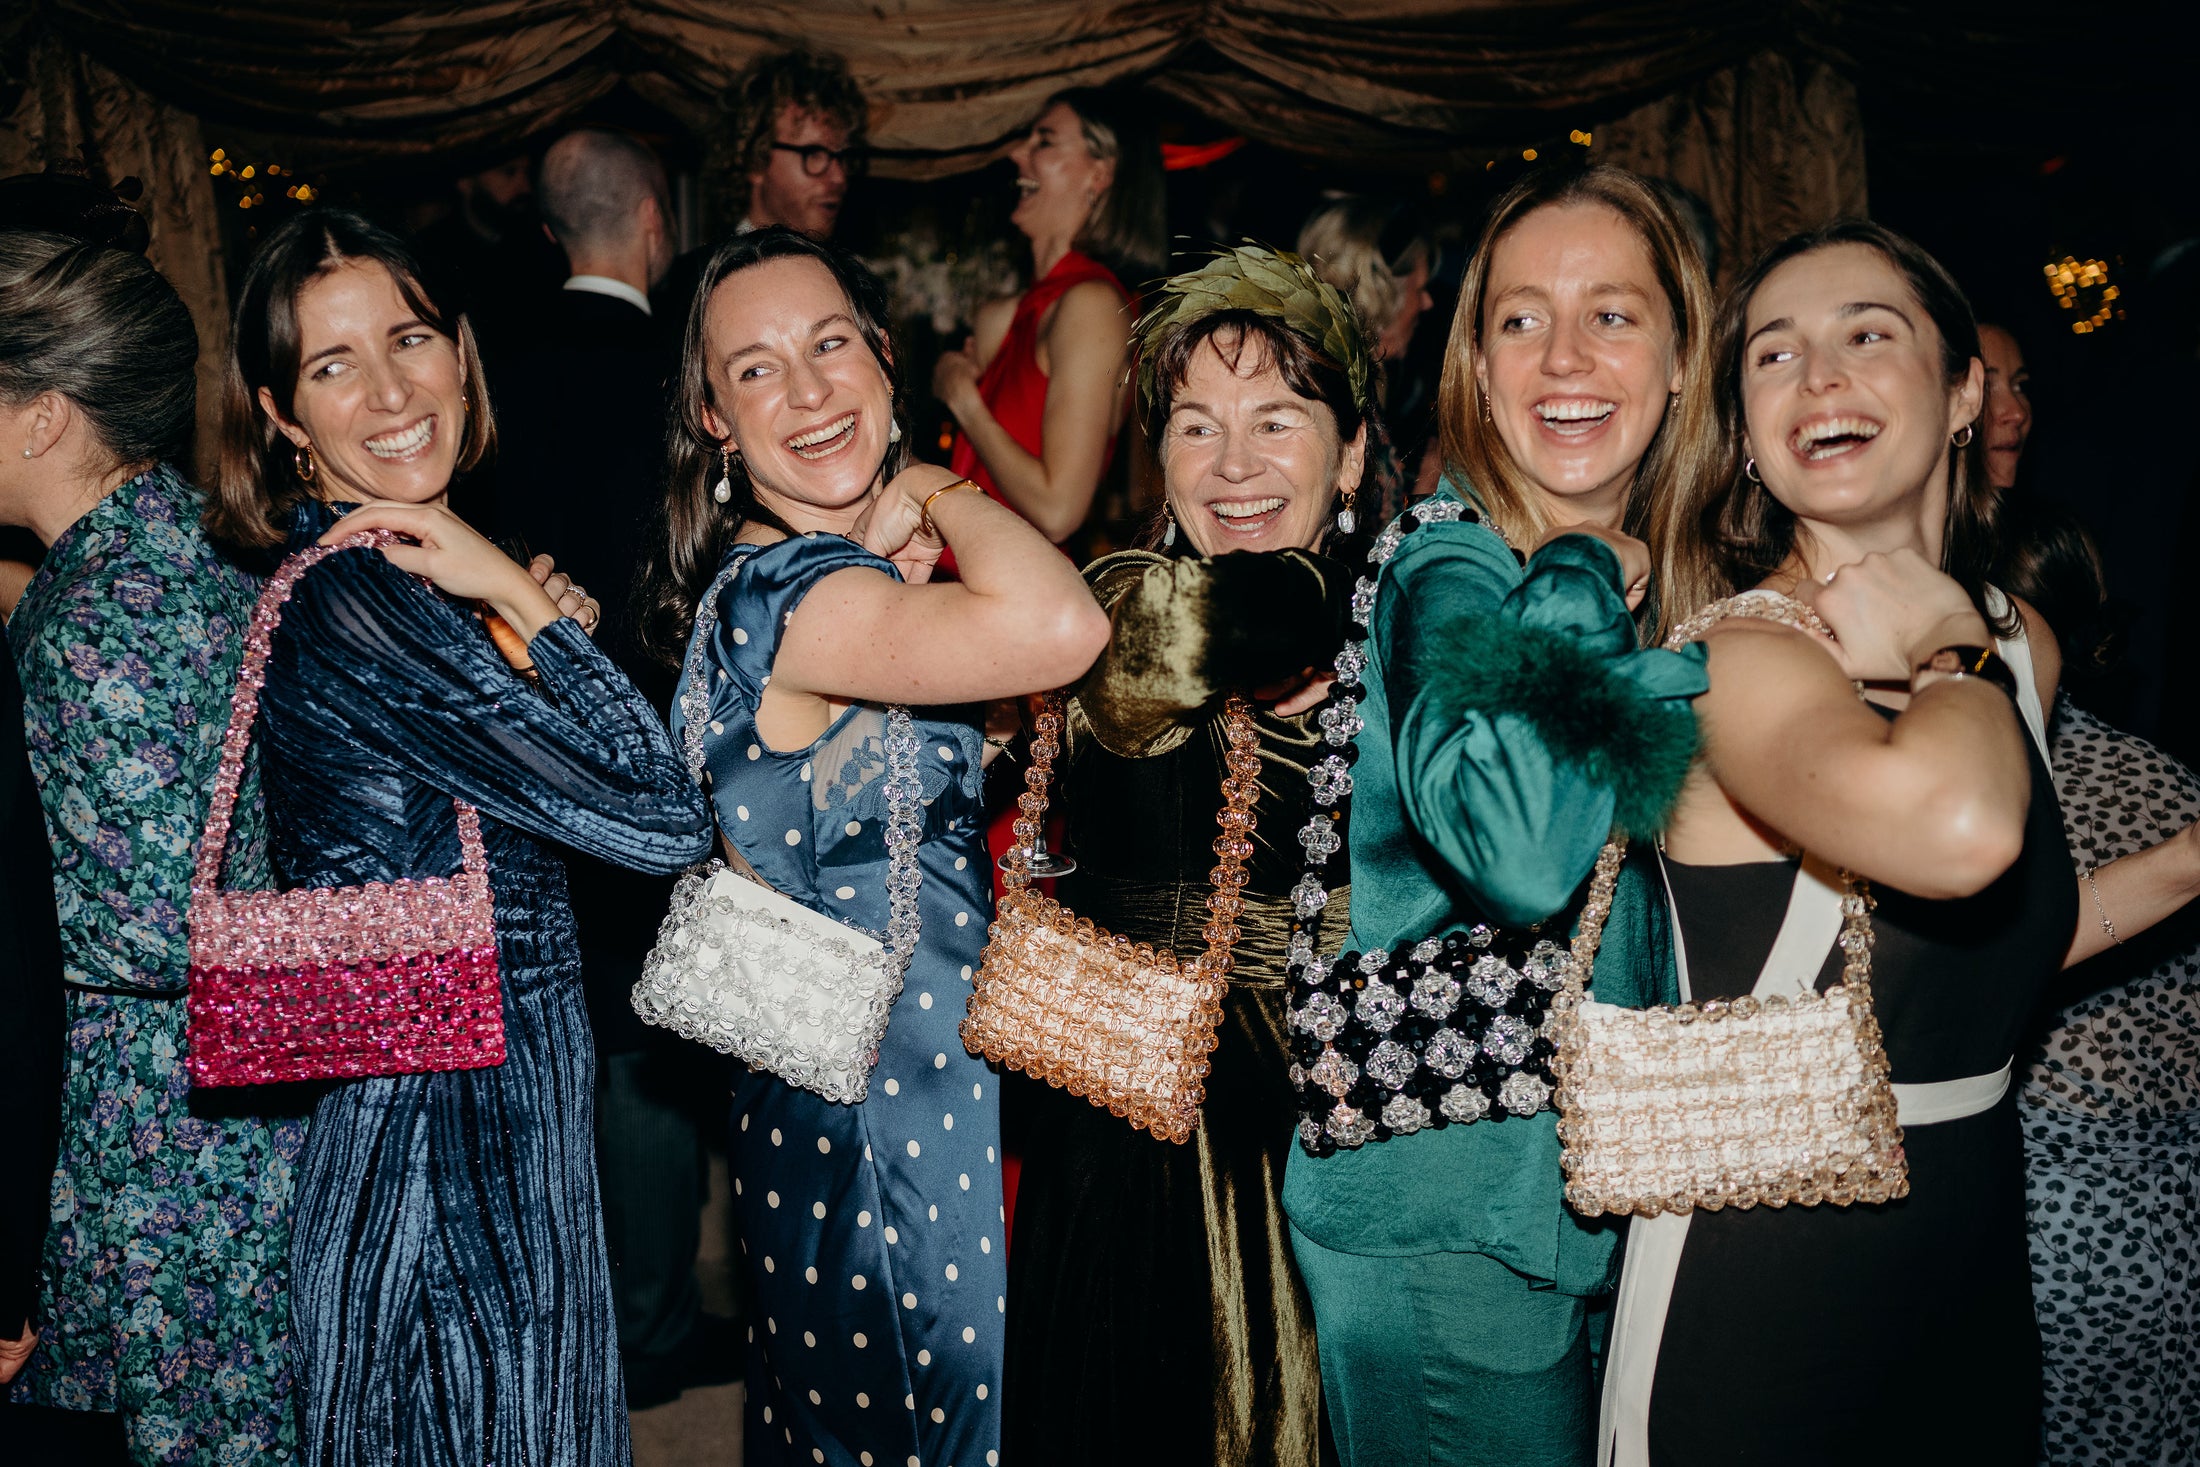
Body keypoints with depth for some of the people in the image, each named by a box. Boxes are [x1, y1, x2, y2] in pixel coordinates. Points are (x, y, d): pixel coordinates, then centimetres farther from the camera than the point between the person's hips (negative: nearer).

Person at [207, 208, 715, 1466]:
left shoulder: (396, 569, 6)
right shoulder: (360, 599, -23)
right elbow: (666, 820, -25)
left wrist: (535, 621, 1)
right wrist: (526, 607, -20)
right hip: (456, 1126, -9)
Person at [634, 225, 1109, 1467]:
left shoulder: (840, 574, 5)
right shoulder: (789, 595, -26)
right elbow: (1060, 627, -41)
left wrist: (909, 528, -5)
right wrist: (940, 493, -22)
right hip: (882, 1115, -9)